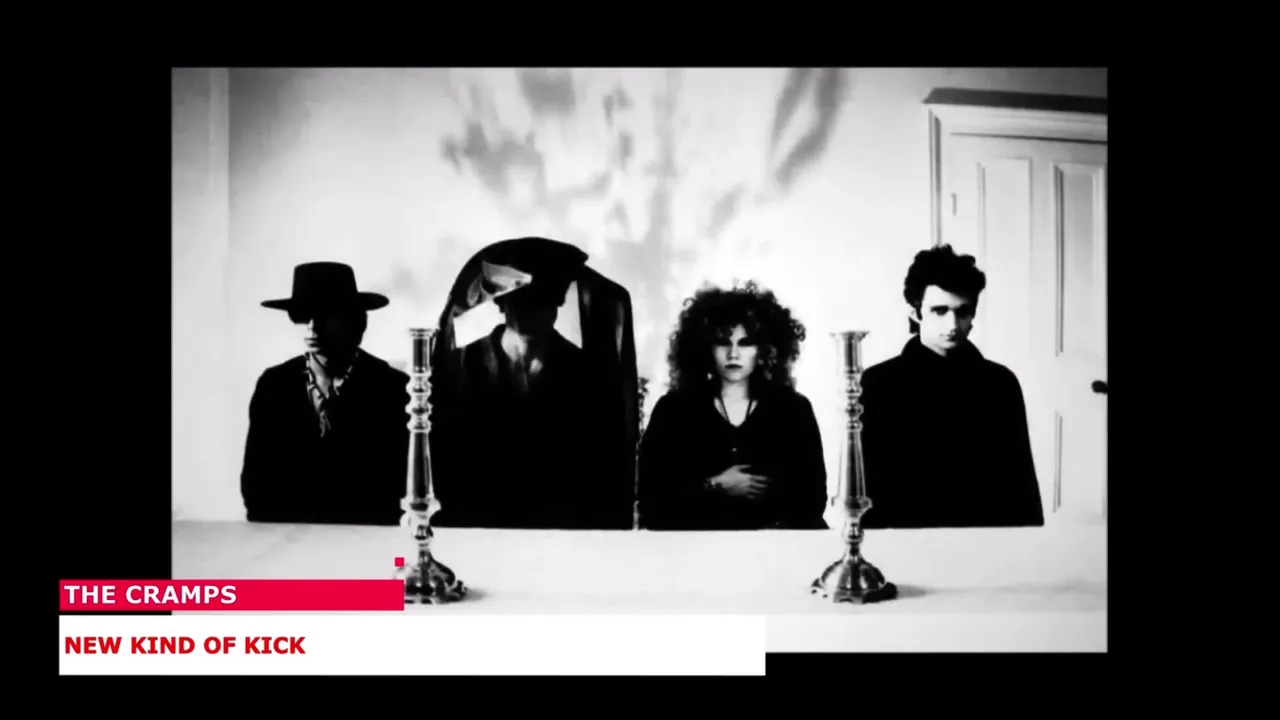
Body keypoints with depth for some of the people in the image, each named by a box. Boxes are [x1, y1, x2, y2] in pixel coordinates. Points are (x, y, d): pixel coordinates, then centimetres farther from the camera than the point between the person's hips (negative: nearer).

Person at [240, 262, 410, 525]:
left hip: (368, 534, -3)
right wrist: (270, 532, -8)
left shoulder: (394, 387, -2)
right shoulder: (273, 384, 6)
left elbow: (398, 480, -3)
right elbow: (255, 477, 7)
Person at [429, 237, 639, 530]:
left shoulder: (587, 368, 1)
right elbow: (443, 454, 0)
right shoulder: (465, 362, -1)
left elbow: (607, 467, 2)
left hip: (565, 531, 0)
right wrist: (457, 517, -10)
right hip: (476, 529, 0)